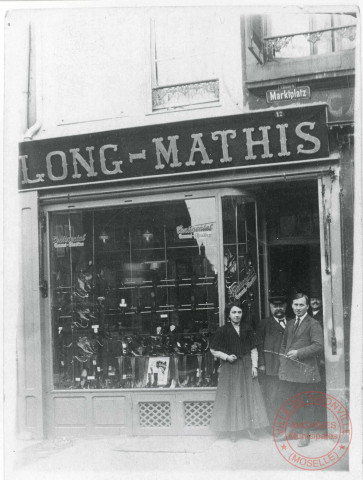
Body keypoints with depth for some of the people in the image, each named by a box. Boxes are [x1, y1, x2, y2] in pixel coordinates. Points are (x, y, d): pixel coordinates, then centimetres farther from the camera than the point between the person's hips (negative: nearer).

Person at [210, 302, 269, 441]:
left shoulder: (247, 328, 5)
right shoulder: (223, 330, -3)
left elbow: (253, 349, 5)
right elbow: (213, 350, 2)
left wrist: (254, 366, -4)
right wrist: (227, 357, -11)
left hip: (246, 366, 2)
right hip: (230, 367, -2)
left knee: (249, 397, 3)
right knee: (231, 398, 2)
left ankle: (252, 430, 10)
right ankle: (232, 431, 9)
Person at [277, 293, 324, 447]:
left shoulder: (313, 324, -6)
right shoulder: (290, 324, 16)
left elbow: (318, 346, -15)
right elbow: (284, 344, 24)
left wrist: (298, 352, -20)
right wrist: (282, 362, 11)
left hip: (305, 370, -6)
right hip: (288, 370, 6)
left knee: (305, 403, 3)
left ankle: (305, 434, 13)